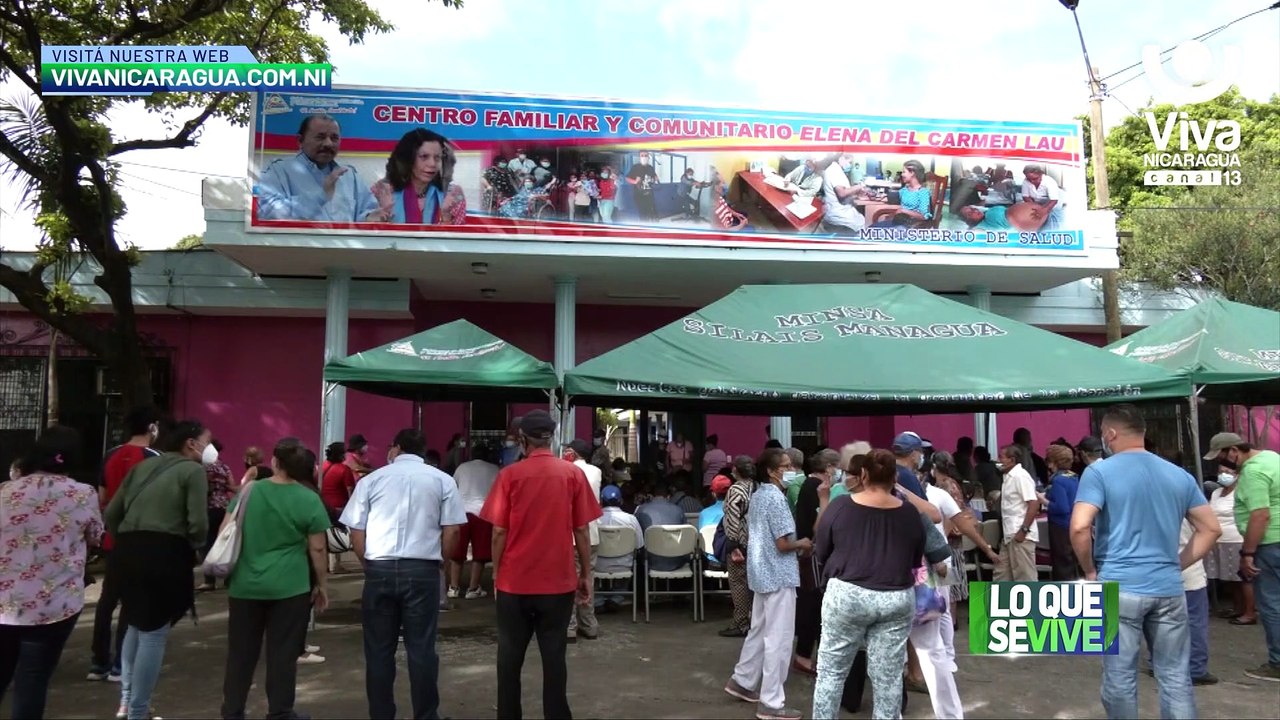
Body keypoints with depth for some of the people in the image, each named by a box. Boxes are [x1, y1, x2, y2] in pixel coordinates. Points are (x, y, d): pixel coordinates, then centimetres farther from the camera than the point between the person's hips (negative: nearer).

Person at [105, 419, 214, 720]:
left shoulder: (144, 465, 18)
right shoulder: (193, 470, -3)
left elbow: (111, 513, 15)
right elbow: (198, 524, -12)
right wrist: (194, 546, 8)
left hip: (127, 551, 7)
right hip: (165, 553, -7)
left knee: (136, 623, 25)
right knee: (154, 632, 4)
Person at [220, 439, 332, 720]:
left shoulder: (248, 491, 1)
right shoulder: (310, 500, -8)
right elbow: (317, 548, -6)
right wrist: (322, 584, 5)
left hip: (245, 585, 3)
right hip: (290, 587, -3)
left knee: (241, 652, 14)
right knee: (283, 654, 7)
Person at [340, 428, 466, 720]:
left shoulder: (371, 479, 8)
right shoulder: (442, 480, 6)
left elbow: (356, 532, 6)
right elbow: (452, 531, 1)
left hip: (379, 569, 1)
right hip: (423, 570, -1)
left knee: (379, 649, 10)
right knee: (421, 648, 5)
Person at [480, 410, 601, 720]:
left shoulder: (510, 475, -6)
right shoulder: (574, 473, -3)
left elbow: (500, 532, -5)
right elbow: (581, 530, -2)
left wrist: (496, 572, 8)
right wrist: (586, 575, 6)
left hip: (514, 580, 0)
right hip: (558, 581, 1)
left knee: (510, 655, 12)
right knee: (554, 654, 8)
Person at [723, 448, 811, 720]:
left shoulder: (757, 496, 10)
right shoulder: (776, 498, -18)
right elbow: (783, 544, -22)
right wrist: (803, 544, -1)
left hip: (761, 572, 10)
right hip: (778, 575, -10)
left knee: (759, 630, 22)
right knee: (779, 639, -2)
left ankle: (742, 681, 32)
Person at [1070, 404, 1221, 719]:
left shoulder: (1099, 472, -7)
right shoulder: (1179, 475, 10)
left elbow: (1079, 527, -18)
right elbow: (1211, 529, 12)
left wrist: (1090, 570, -4)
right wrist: (1176, 565, 14)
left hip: (1119, 587, -4)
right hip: (1169, 588, 5)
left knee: (1120, 677, 6)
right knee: (1176, 676, 13)